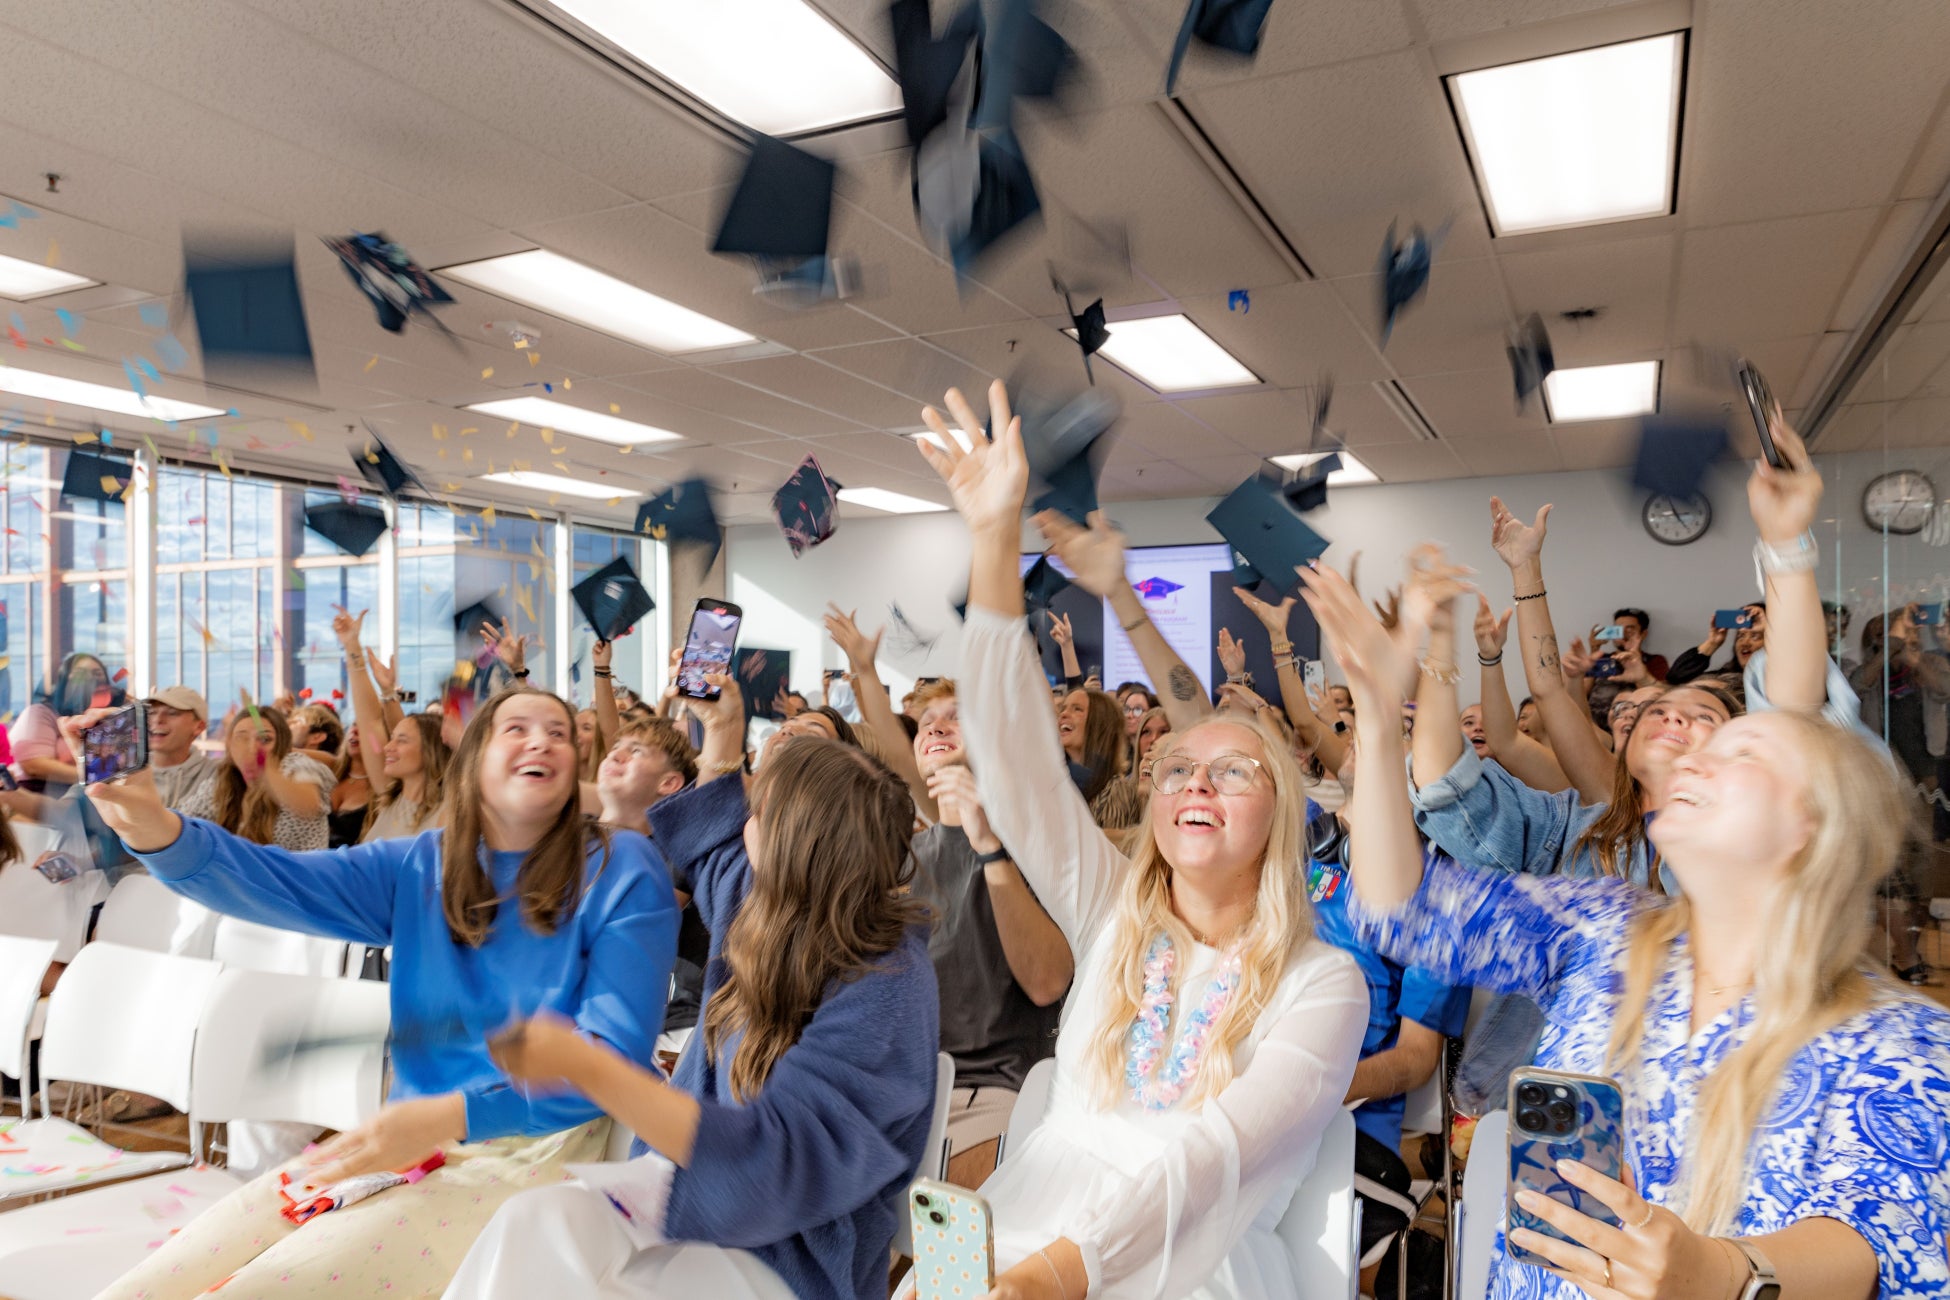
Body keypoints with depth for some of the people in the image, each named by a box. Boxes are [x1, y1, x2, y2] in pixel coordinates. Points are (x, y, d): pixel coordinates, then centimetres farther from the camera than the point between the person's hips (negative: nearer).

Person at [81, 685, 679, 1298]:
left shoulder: (622, 870, -8)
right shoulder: (418, 868, 7)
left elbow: (615, 1052, -14)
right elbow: (281, 883, -8)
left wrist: (450, 1114, -24)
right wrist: (162, 832, -29)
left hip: (532, 1149, -5)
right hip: (406, 1139, 5)